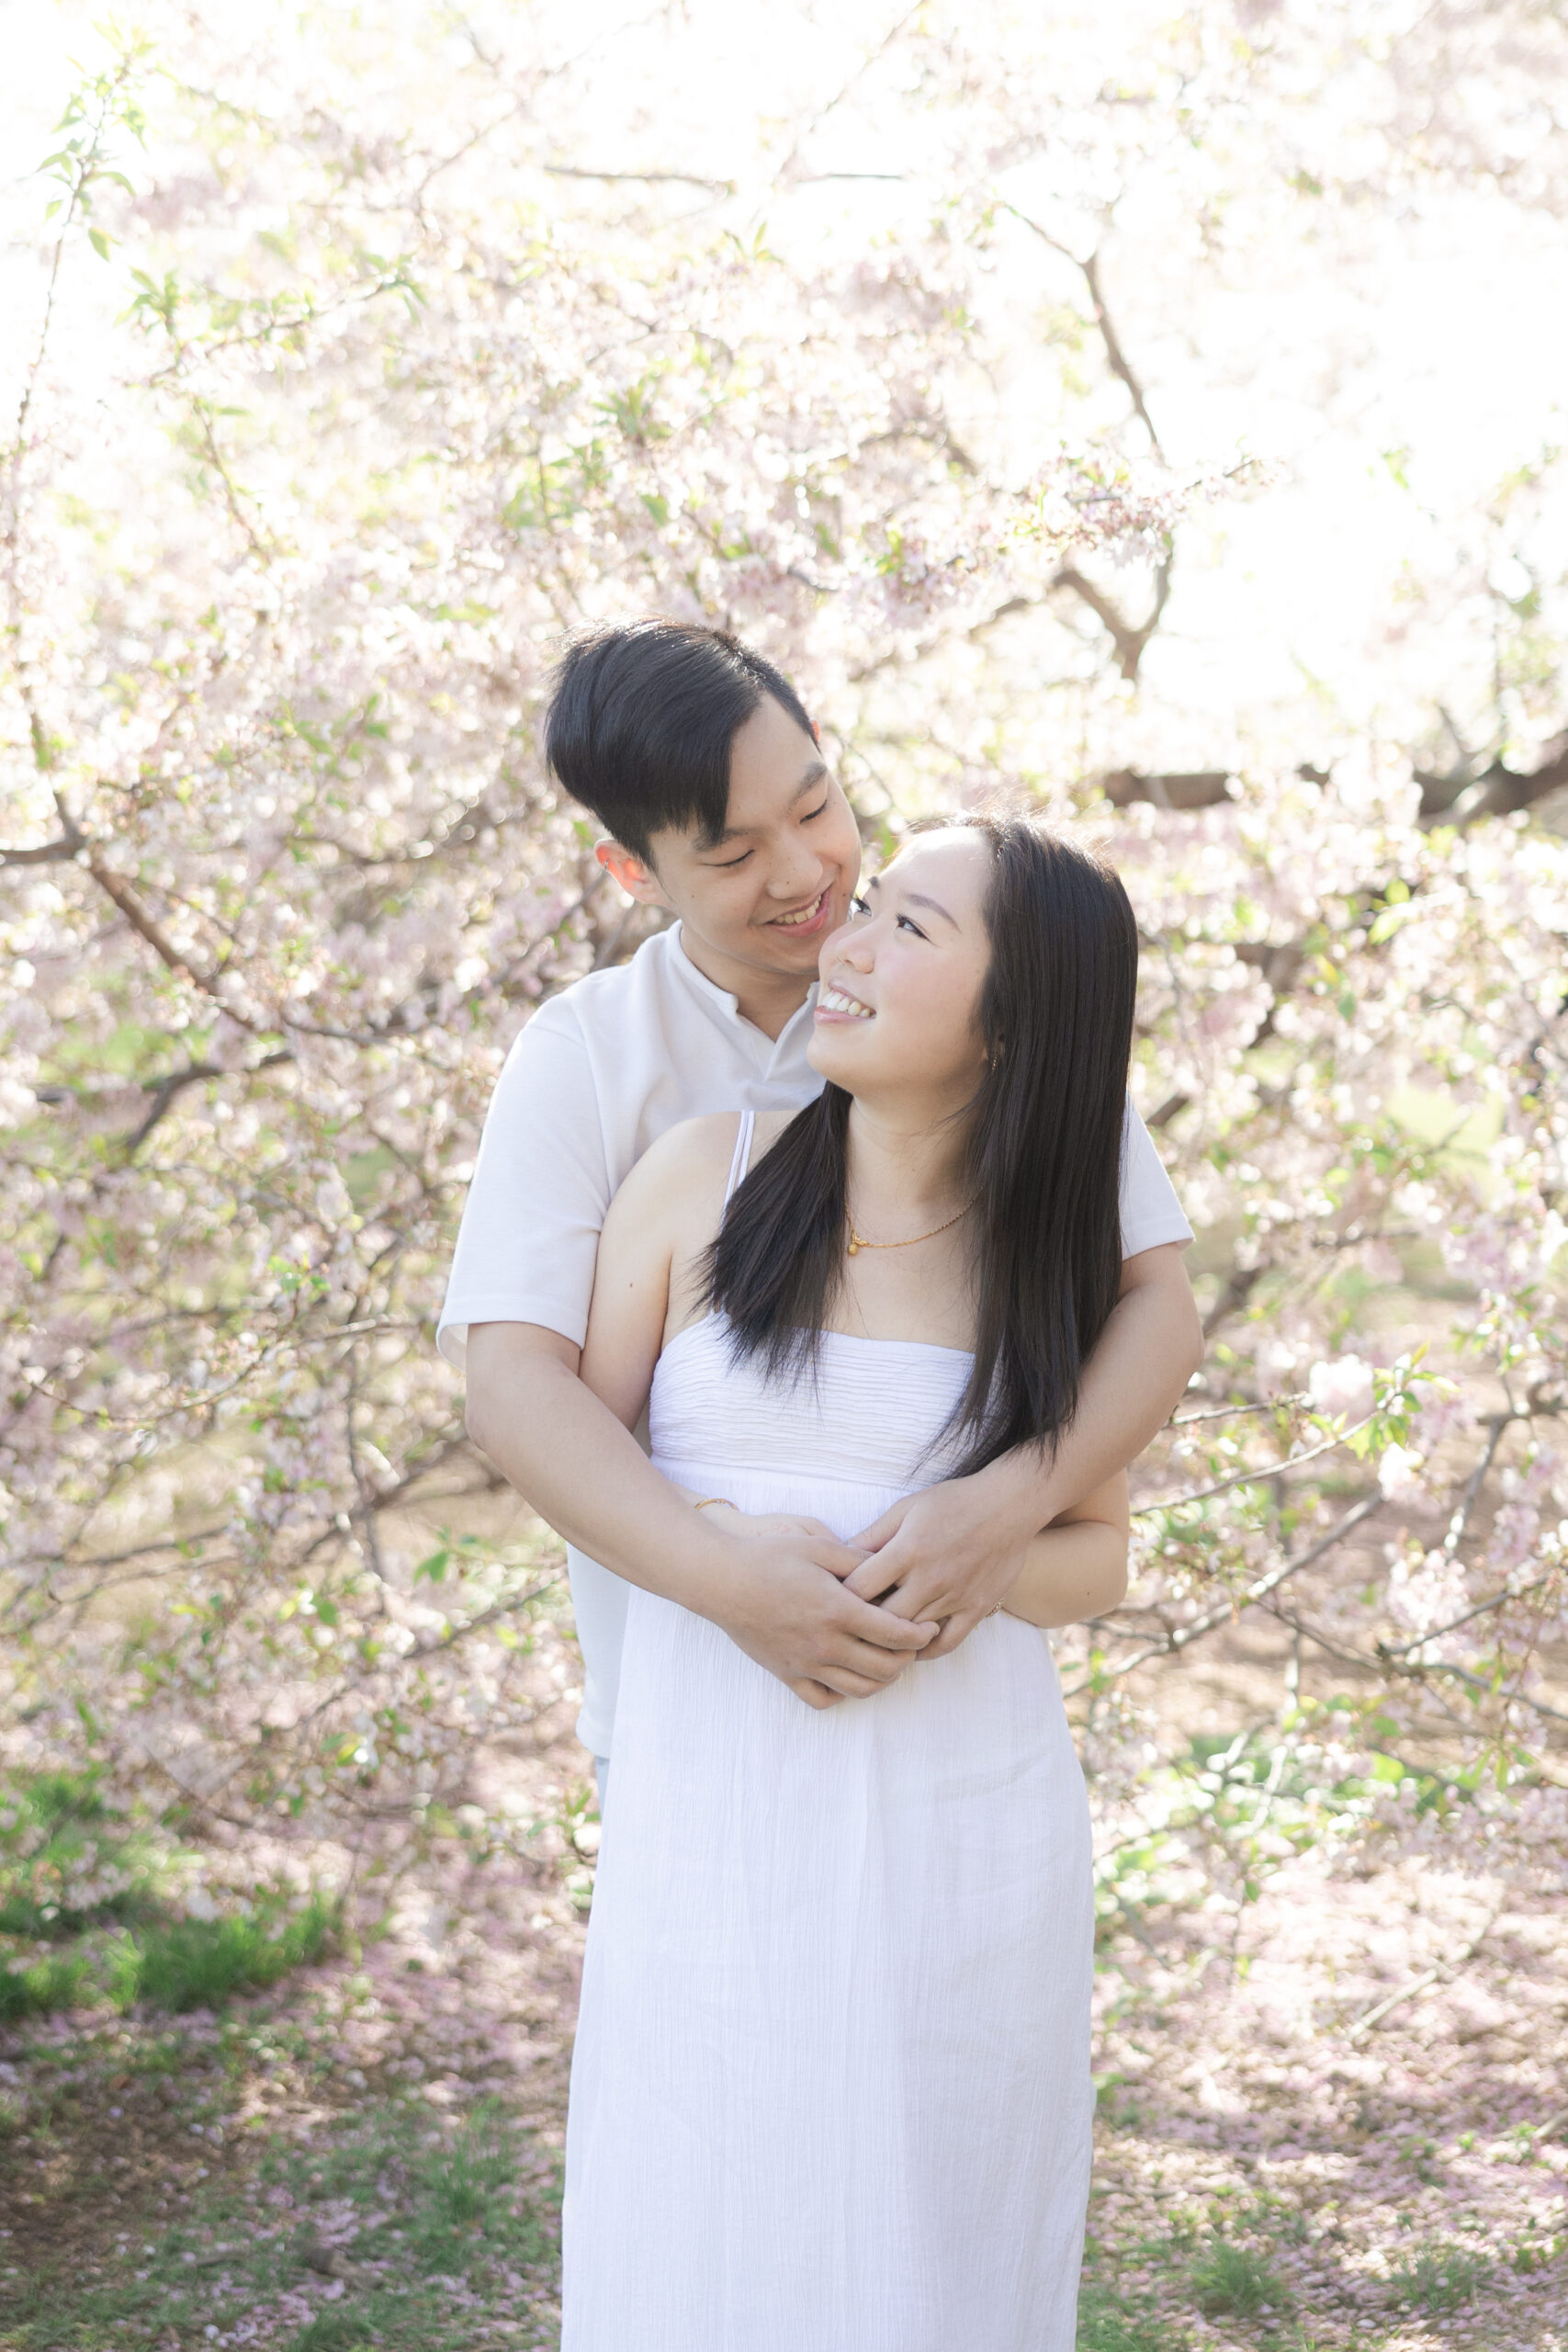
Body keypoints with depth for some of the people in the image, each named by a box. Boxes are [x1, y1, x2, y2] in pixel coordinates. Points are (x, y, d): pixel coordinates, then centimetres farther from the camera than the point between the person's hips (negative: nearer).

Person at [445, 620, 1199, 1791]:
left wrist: (1012, 1501, -27)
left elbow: (1157, 1307, -8)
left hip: (956, 1663, 0)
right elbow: (513, 1381, -15)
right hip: (680, 1689, 0)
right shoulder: (584, 1056, -5)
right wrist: (725, 1577, -30)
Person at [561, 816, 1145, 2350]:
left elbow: (1096, 1561, 5)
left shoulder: (1050, 1254, -1)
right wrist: (733, 1544, -18)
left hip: (961, 1825, 1)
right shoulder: (701, 1176, -4)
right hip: (719, 1820, -1)